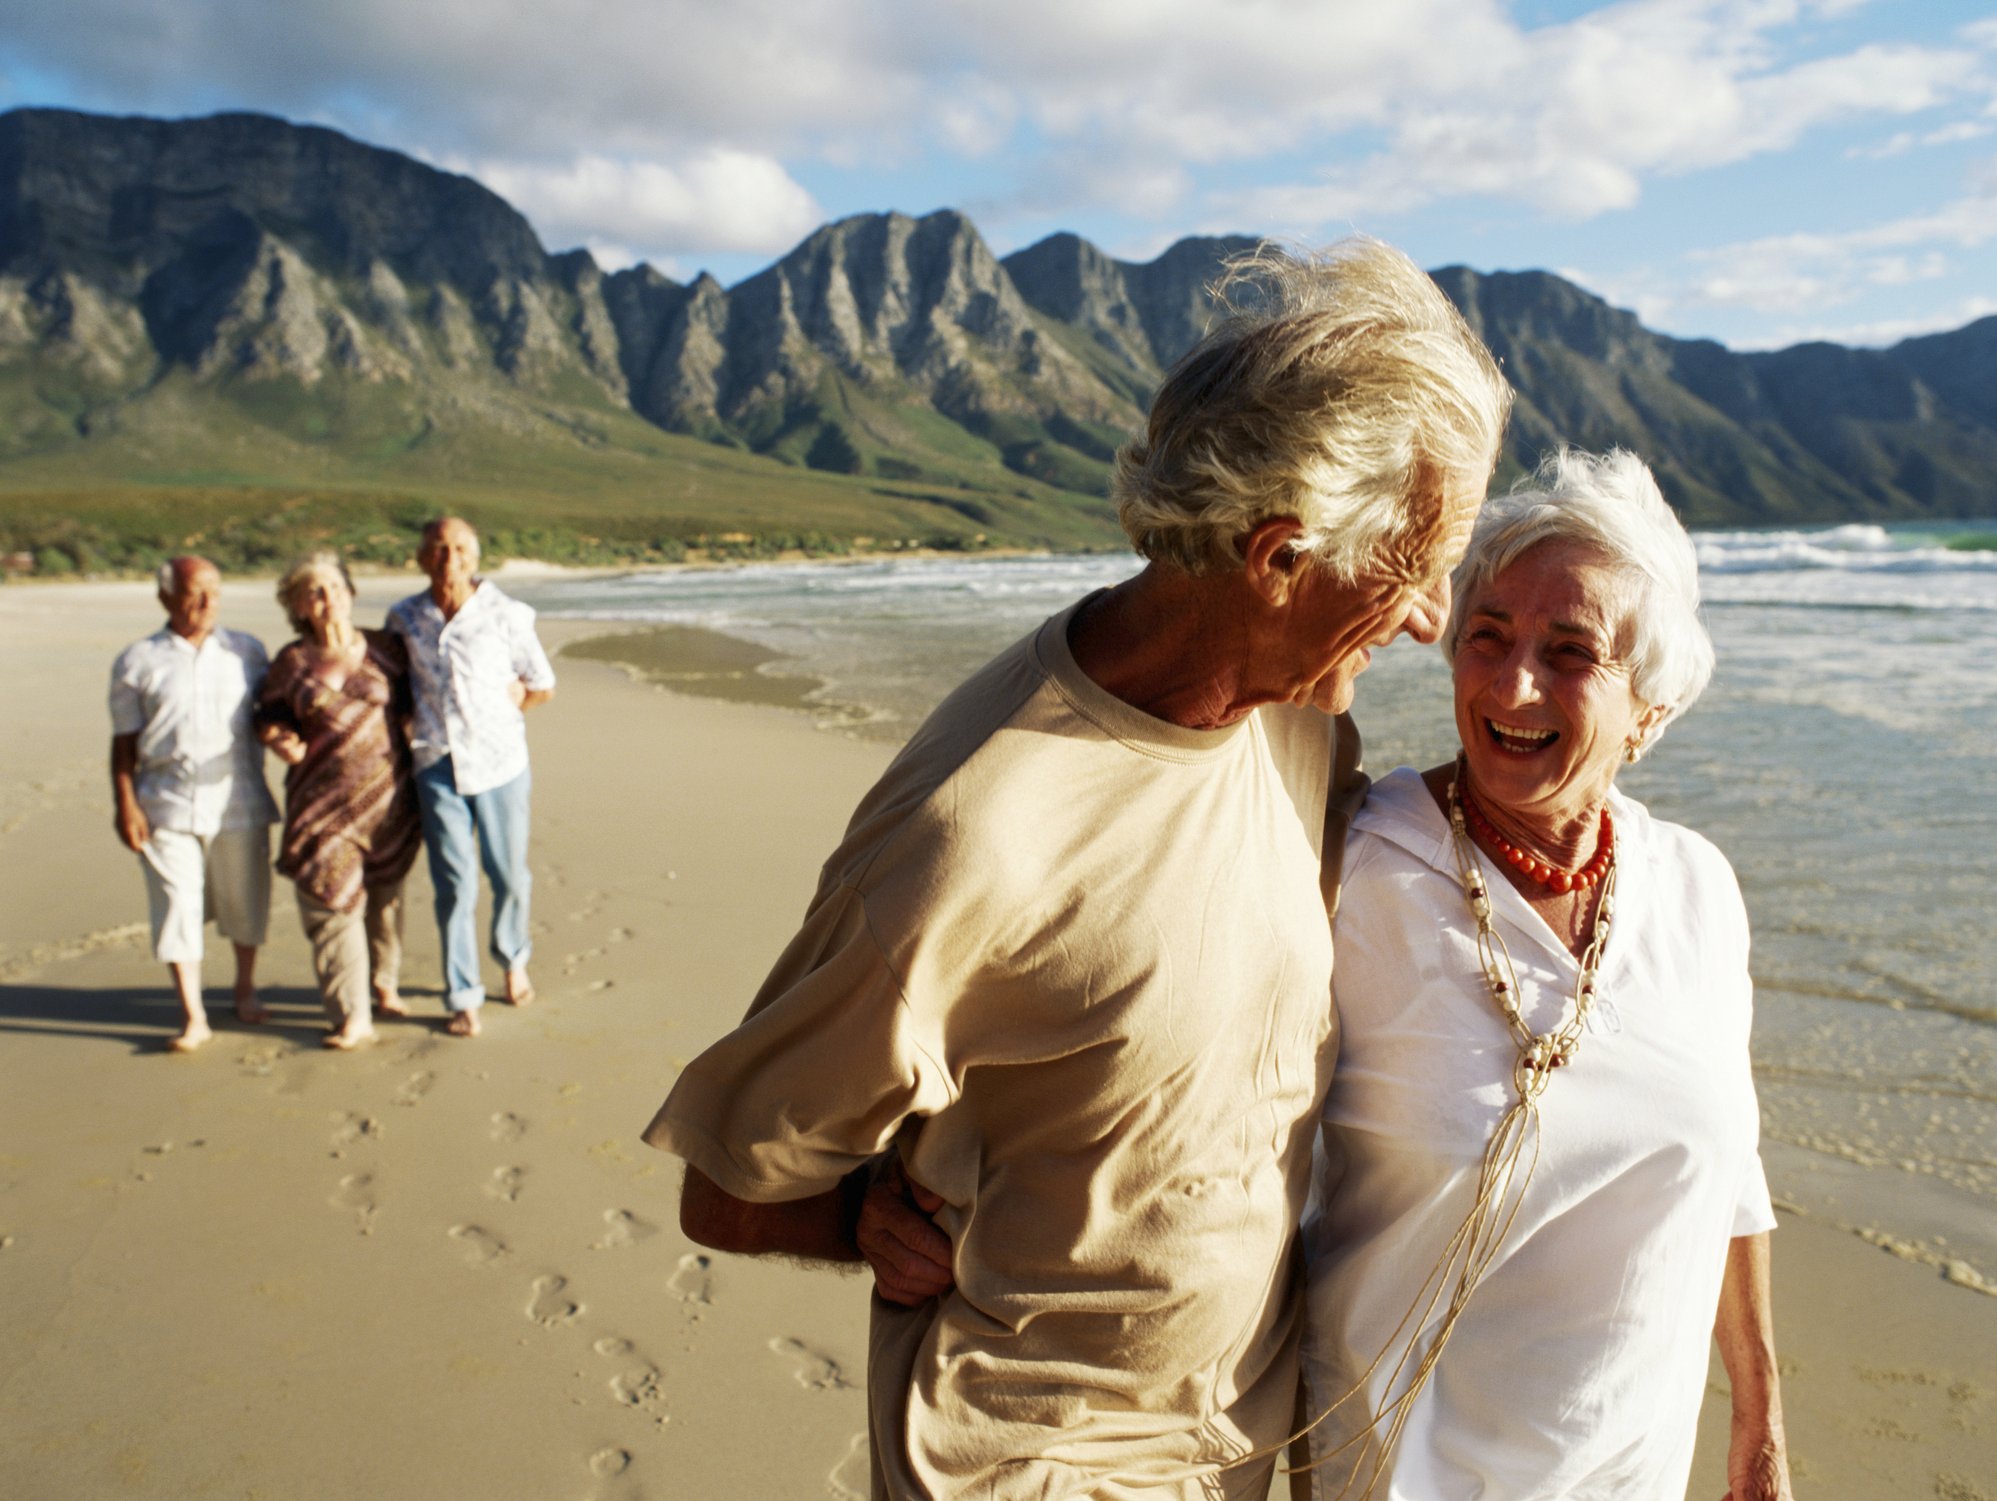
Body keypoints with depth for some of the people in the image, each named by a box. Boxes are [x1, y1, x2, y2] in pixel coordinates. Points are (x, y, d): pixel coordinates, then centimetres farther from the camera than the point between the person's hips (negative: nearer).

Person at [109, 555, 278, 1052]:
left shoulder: (247, 651, 6)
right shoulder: (137, 662, 3)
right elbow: (124, 740, 3)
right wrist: (125, 802, -4)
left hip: (238, 801, 1)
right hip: (168, 804, -1)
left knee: (244, 899, 11)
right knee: (178, 906, -2)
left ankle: (246, 988, 32)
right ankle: (193, 1017, 6)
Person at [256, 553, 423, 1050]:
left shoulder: (386, 649, 2)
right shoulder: (291, 663, 1)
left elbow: (412, 704, 14)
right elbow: (269, 716, 11)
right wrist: (280, 740, -9)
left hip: (387, 794, 1)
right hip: (322, 800, -1)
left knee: (384, 897, 14)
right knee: (331, 903, -4)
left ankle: (385, 986, 36)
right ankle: (353, 1017, 2)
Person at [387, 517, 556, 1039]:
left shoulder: (506, 615, -5)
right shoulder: (404, 618, 3)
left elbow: (542, 686, 6)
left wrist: (492, 719, 7)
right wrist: (421, 724, 10)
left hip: (499, 761, -1)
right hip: (437, 765, 1)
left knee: (509, 876, 6)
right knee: (455, 884, 0)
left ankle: (513, 960, 35)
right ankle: (463, 998, 12)